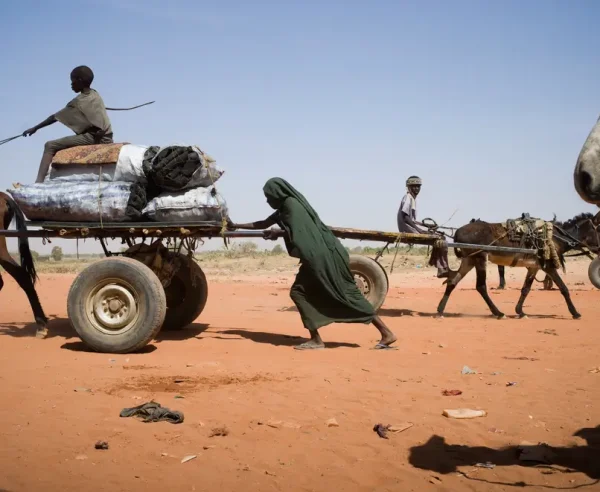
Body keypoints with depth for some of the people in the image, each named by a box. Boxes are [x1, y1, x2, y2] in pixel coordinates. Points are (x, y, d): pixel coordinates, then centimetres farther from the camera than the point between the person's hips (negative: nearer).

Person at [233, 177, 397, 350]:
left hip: (326, 256, -10)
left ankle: (386, 333, -3)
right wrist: (236, 225, 36)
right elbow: (263, 224, 32)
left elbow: (297, 236, -18)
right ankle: (316, 339, 6)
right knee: (298, 292, 7)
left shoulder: (291, 204, -10)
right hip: (317, 258, 10)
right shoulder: (285, 208, 19)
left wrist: (275, 235, -3)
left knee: (346, 294, -7)